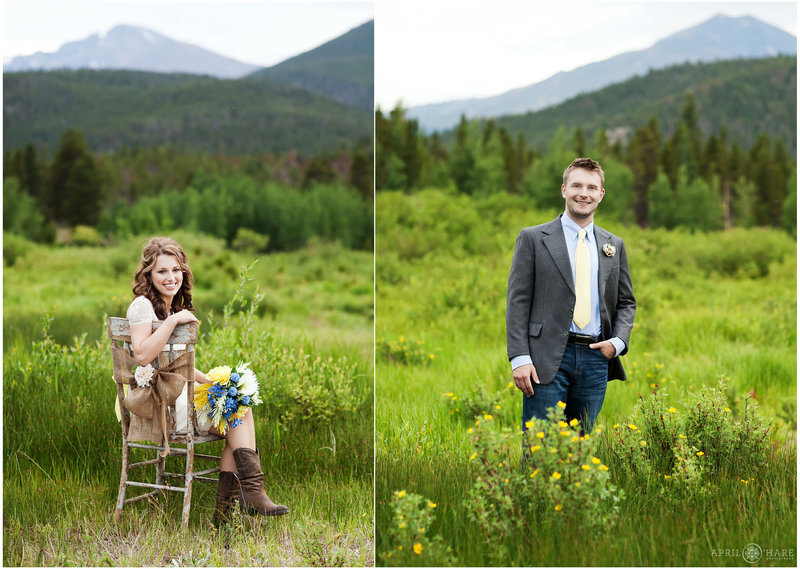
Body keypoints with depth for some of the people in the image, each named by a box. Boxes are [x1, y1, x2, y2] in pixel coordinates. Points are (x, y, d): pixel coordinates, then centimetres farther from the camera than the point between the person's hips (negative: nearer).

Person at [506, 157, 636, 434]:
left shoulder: (614, 245, 16)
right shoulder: (533, 238, 3)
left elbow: (626, 302, 20)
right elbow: (517, 301, -1)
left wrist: (618, 342, -1)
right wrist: (520, 358, -11)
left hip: (596, 358, 4)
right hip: (548, 359, -4)